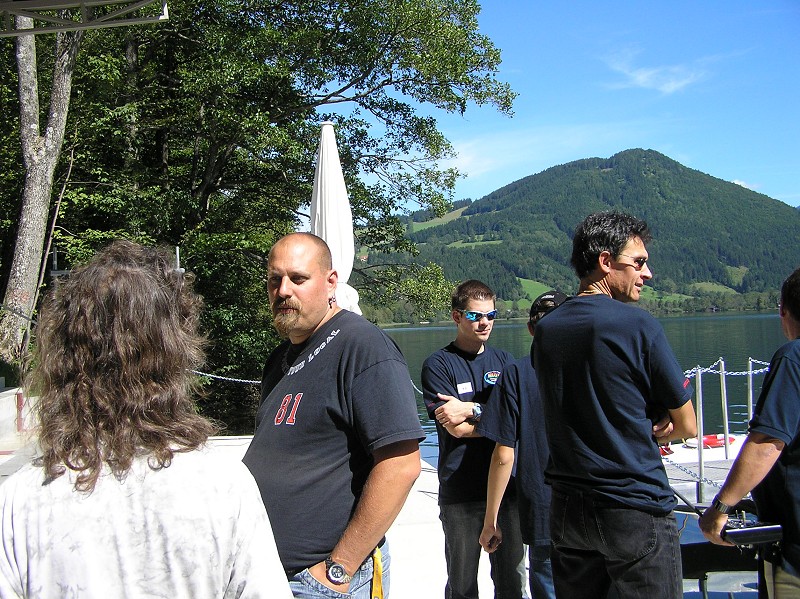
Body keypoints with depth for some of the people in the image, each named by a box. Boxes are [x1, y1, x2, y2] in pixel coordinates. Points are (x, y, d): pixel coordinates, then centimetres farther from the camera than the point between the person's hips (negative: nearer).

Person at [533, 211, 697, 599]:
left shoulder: (544, 331, 6)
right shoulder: (638, 326, -13)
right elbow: (686, 427, -5)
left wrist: (641, 428, 3)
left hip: (567, 510, 6)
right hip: (636, 511, -6)